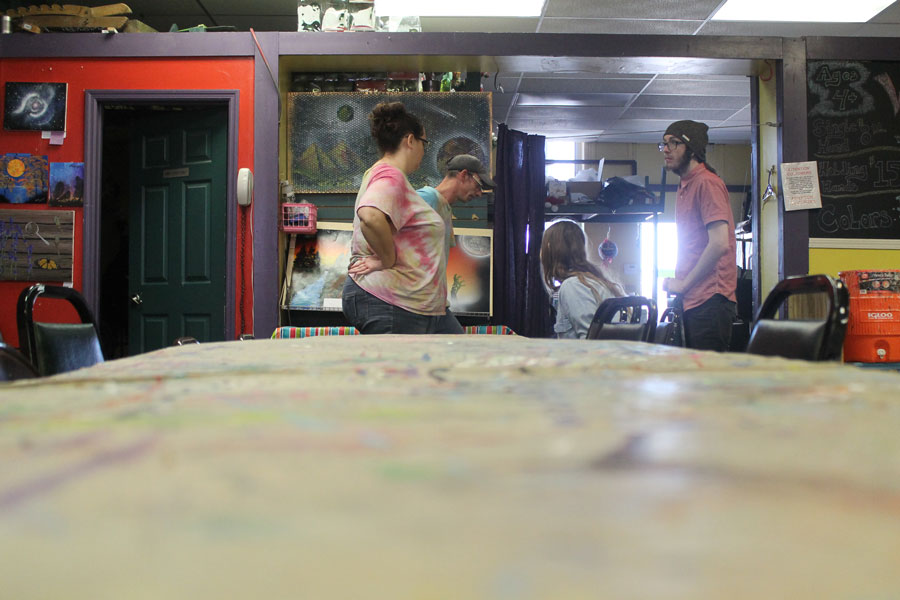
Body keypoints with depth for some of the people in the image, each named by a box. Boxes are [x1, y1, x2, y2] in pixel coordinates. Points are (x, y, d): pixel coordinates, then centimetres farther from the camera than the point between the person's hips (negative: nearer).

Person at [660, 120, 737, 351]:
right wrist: (678, 283, 13)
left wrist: (684, 283, -12)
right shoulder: (684, 187, 20)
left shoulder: (707, 182, -11)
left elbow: (719, 244, -20)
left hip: (709, 301, -9)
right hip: (692, 301, 10)